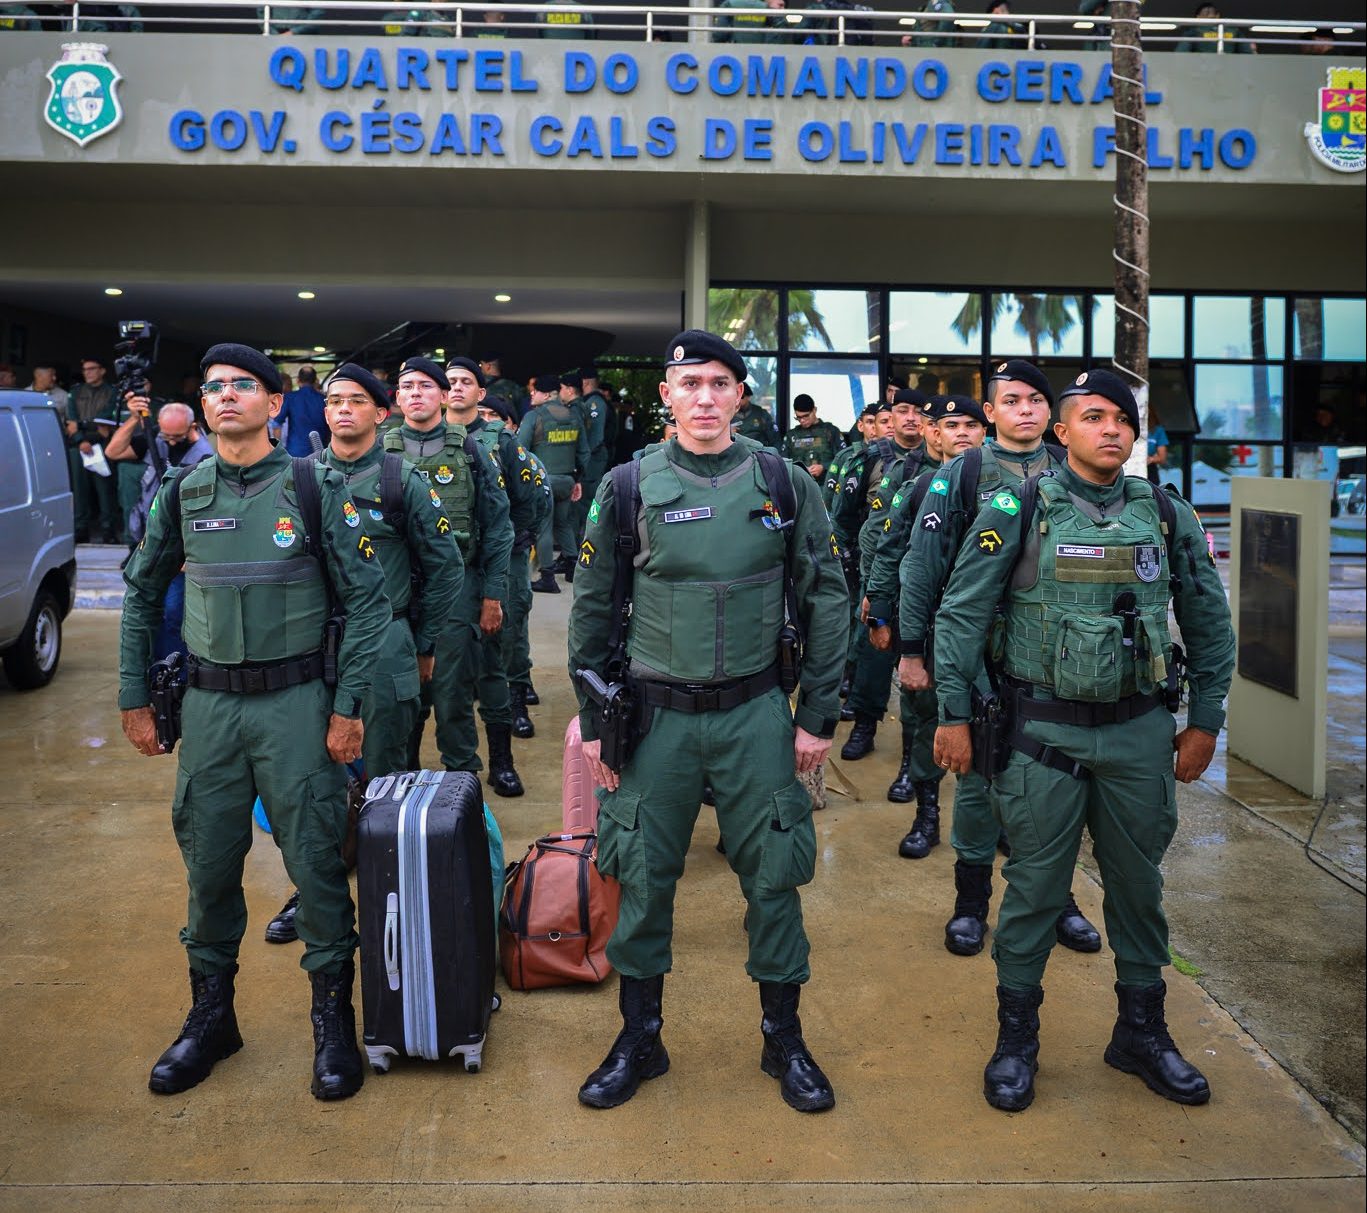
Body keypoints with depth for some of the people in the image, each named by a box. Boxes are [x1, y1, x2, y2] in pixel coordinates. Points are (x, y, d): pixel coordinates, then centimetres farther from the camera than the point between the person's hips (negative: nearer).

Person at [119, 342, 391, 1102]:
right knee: (210, 863, 11)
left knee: (316, 861, 1)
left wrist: (349, 706, -8)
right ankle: (212, 1015, 28)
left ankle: (334, 1018, 17)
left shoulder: (315, 488, -5)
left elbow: (367, 598, -5)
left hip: (295, 701, -3)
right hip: (209, 704, 3)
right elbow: (143, 597, 14)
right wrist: (136, 699, 11)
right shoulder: (182, 493, 5)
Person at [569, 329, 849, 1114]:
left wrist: (819, 715, 0)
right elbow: (593, 606, 4)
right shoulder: (630, 486, -1)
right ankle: (639, 1040, 26)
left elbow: (826, 600, 2)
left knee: (773, 874, 7)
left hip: (755, 711, 0)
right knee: (644, 876, 8)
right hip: (657, 713, 0)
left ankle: (785, 1039, 26)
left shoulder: (785, 484, -1)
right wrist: (594, 715, 2)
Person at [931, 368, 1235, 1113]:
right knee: (1035, 885, 5)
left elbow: (1210, 623, 12)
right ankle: (1017, 1037, 21)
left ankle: (1141, 1031, 31)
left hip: (1140, 729, 3)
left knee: (1137, 883, 13)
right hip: (1045, 730, -3)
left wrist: (1205, 721, 9)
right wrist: (953, 715, -7)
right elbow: (961, 613, -4)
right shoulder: (1018, 511, -5)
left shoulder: (1166, 516, 4)